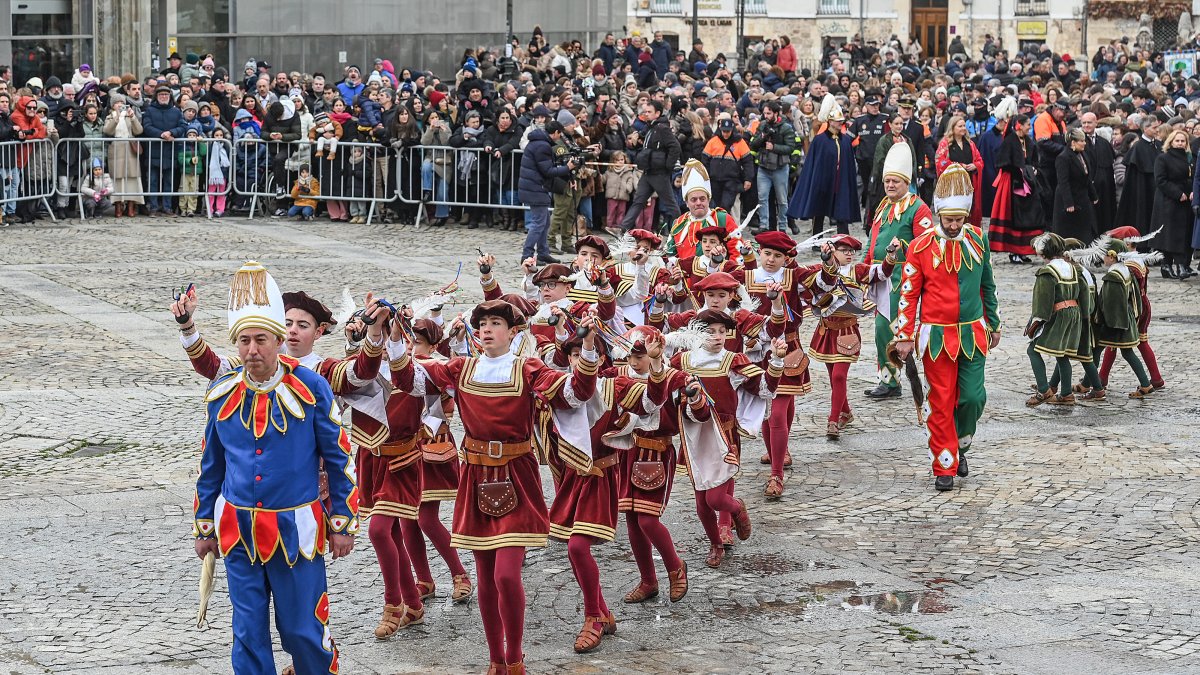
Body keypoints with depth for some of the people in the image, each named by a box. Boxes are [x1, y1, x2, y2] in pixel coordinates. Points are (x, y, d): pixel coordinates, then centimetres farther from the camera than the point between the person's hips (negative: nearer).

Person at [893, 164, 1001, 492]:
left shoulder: (978, 239, 1)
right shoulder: (921, 246, -8)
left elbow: (987, 285, 13)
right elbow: (909, 293, -3)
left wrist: (994, 324, 17)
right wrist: (905, 337, -5)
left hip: (972, 333, 2)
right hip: (937, 335, -2)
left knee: (973, 397, -3)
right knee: (941, 402, 2)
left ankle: (960, 444, 25)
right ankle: (945, 467, 12)